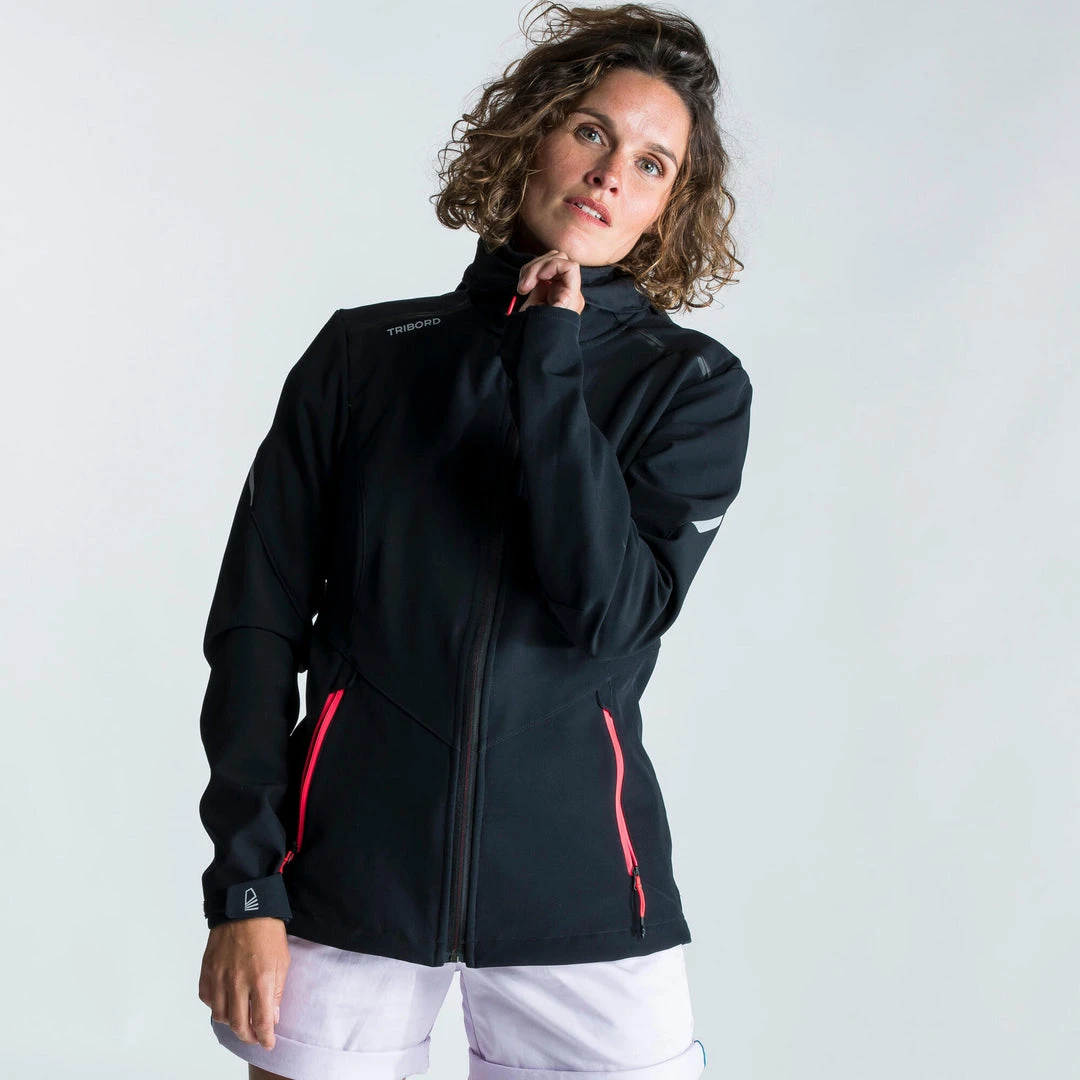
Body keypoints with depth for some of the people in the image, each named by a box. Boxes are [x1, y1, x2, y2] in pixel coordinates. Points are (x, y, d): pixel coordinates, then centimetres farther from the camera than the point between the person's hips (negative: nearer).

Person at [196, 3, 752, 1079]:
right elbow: (256, 622, 3)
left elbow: (610, 611, -12)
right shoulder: (363, 354, 4)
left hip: (577, 892, 0)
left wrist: (551, 365, -14)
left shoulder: (692, 386, 3)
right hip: (347, 877, 1)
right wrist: (244, 884, -3)